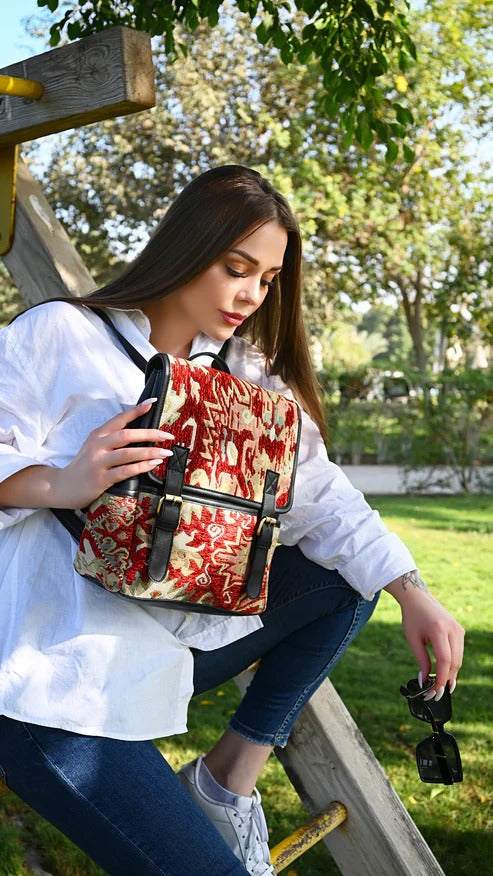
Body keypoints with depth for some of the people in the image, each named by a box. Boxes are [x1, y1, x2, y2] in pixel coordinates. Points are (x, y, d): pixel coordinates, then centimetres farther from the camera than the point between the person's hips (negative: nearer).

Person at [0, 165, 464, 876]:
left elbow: (315, 491, 4)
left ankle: (230, 775, 7)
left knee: (346, 579, 6)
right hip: (59, 678, -7)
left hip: (174, 644, 7)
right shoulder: (60, 335, -5)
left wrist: (413, 595, -6)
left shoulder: (245, 372, 11)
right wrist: (62, 484, -27)